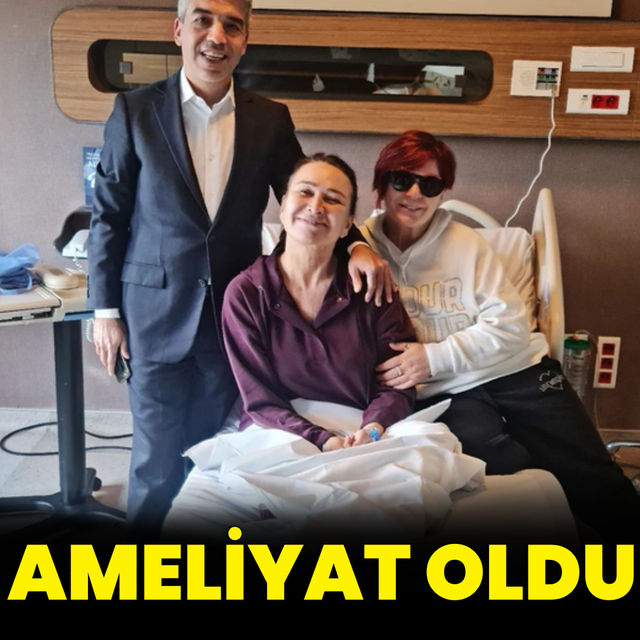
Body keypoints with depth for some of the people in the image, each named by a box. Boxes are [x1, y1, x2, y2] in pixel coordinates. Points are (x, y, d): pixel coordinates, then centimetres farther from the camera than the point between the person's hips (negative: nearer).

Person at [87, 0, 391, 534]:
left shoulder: (271, 119, 2)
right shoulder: (136, 110, -3)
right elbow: (108, 215, -1)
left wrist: (354, 245, -14)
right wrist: (105, 310, -3)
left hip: (233, 313, 2)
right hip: (157, 311, -2)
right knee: (158, 456, 8)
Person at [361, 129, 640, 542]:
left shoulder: (466, 243, 7)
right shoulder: (361, 248, 6)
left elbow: (510, 323, 1)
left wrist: (434, 357, -11)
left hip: (517, 370, 2)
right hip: (444, 393, -2)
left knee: (595, 482, -11)